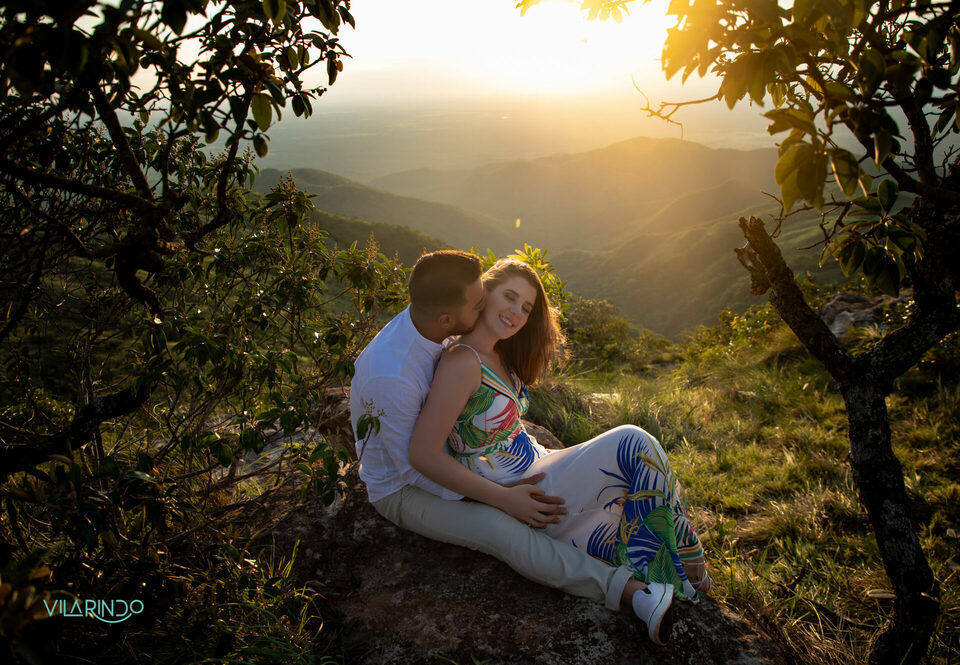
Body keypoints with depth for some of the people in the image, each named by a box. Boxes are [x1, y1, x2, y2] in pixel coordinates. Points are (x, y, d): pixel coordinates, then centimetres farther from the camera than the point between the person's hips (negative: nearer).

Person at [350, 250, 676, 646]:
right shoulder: (391, 375, -37)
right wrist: (501, 497, -26)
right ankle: (629, 590, -25)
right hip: (401, 490, -8)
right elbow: (415, 467, -27)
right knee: (502, 531, -27)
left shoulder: (428, 326, -12)